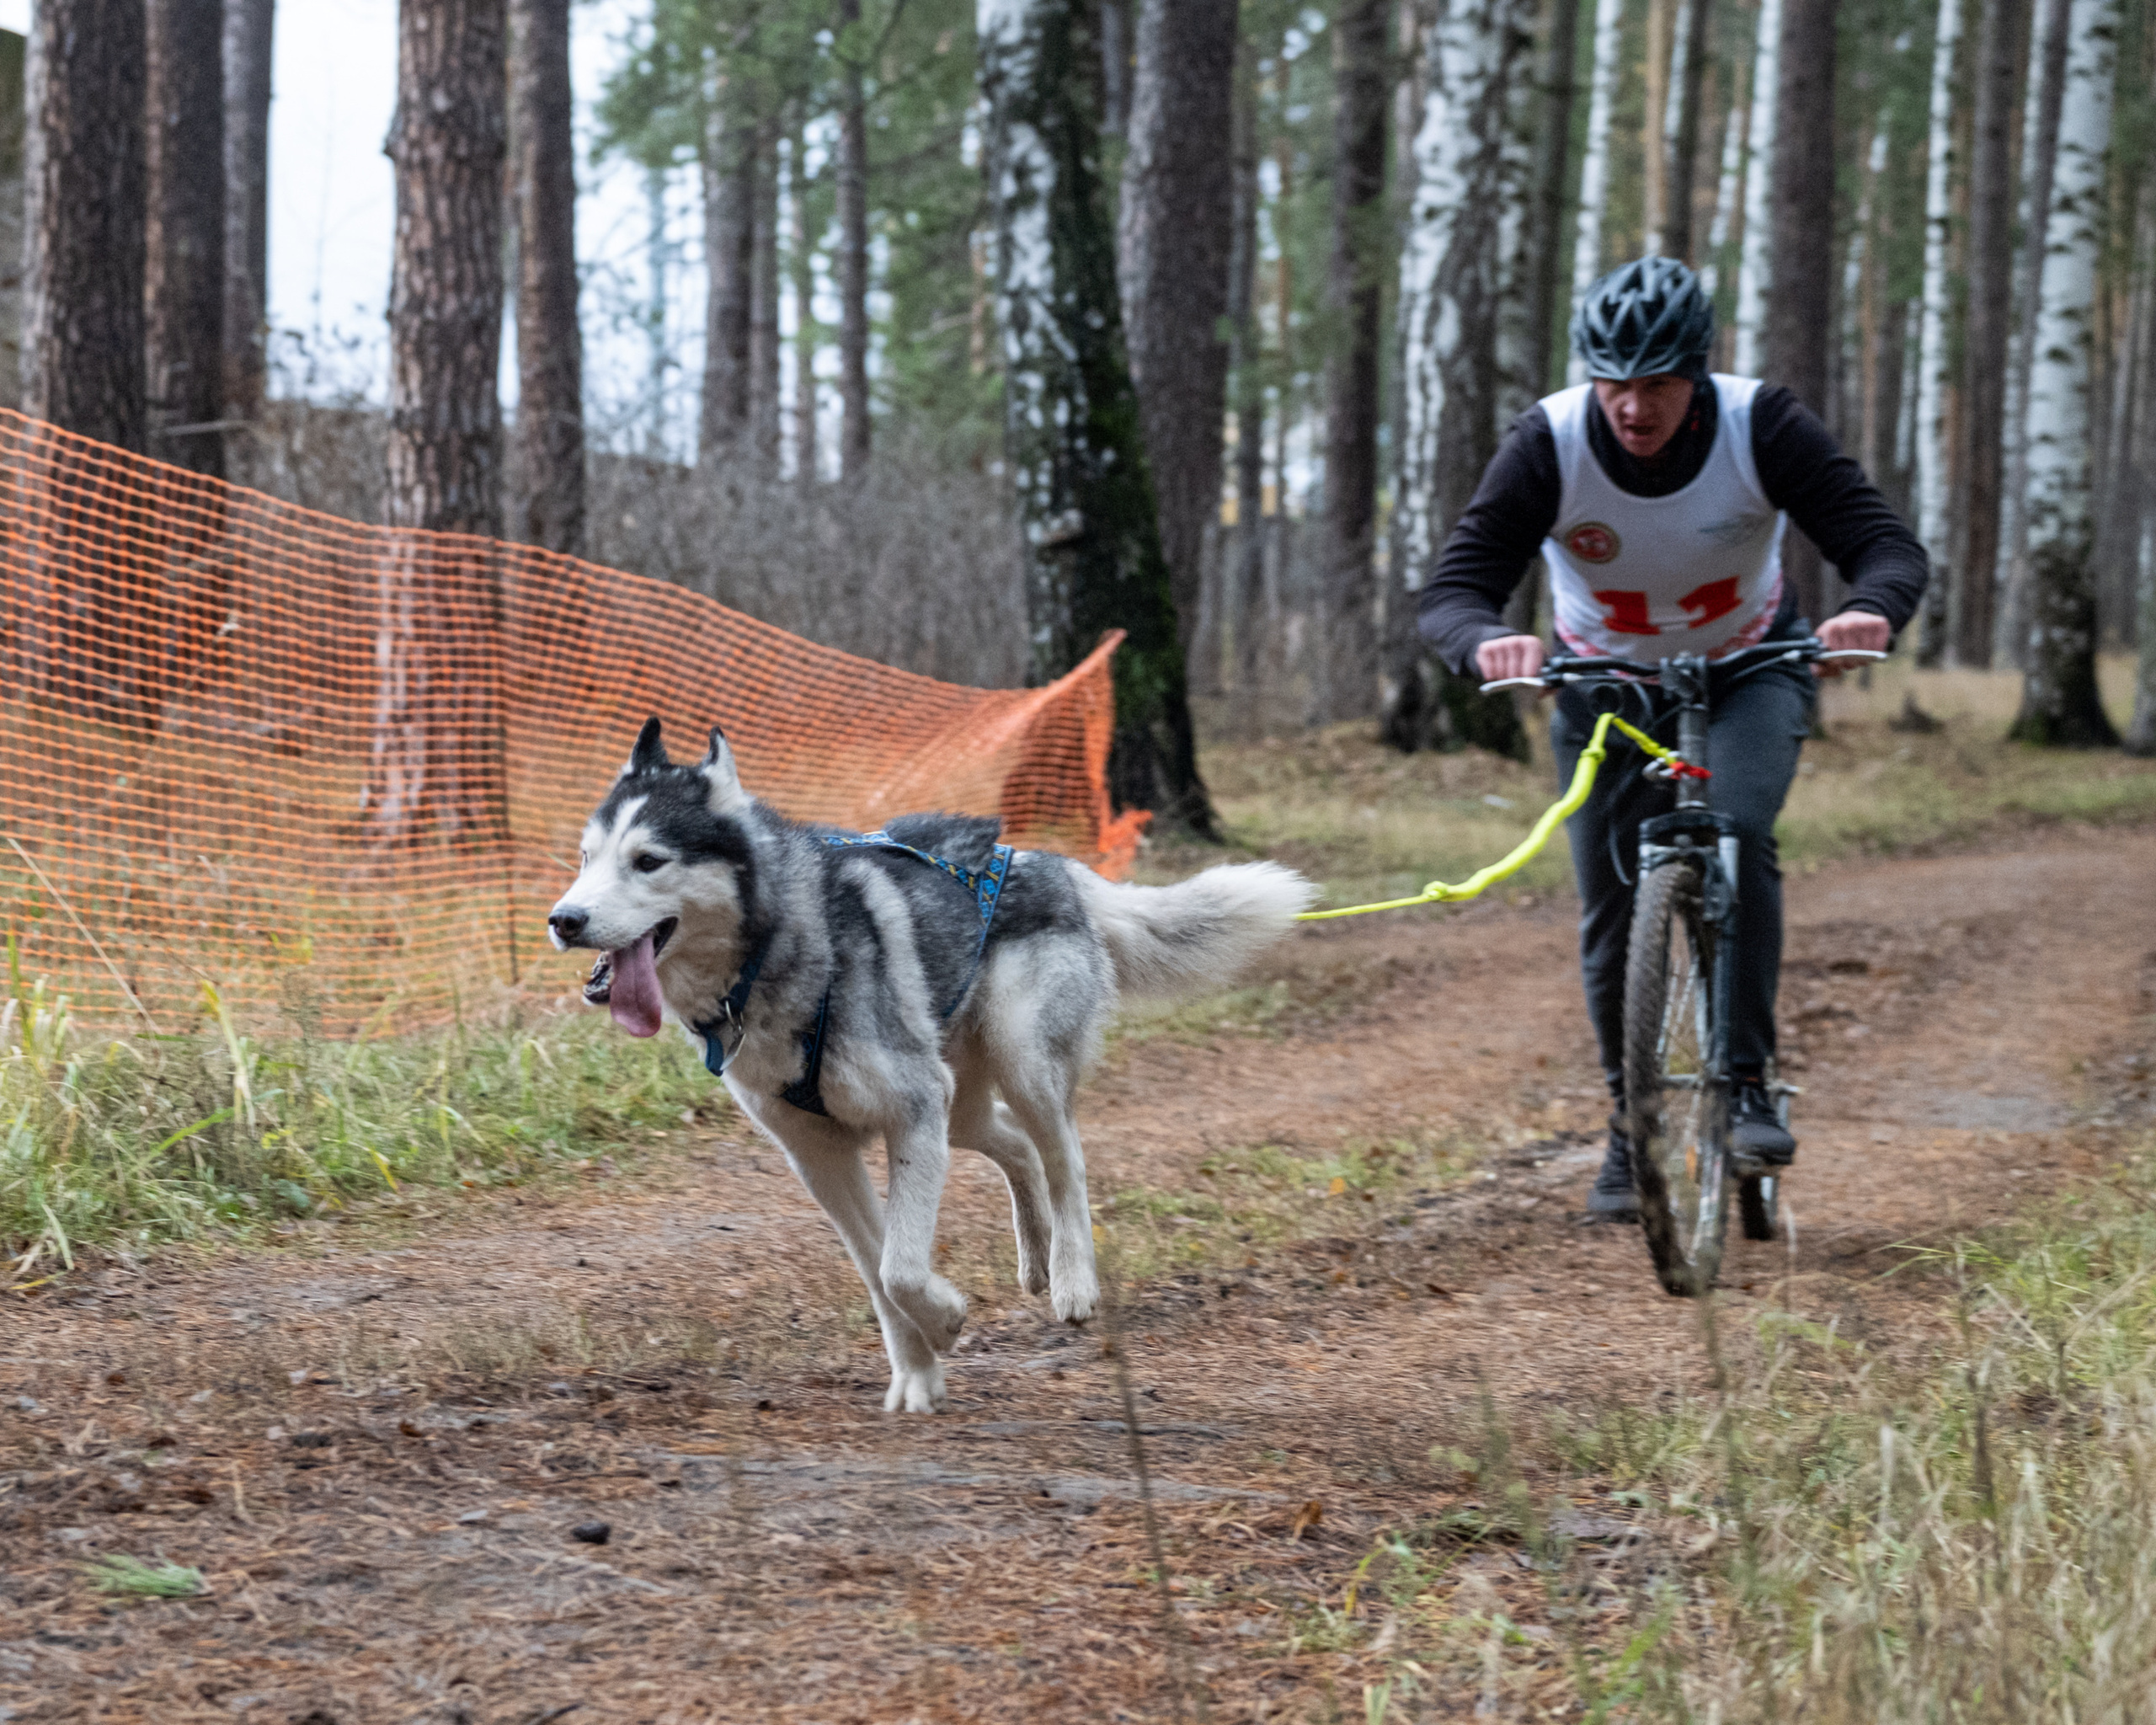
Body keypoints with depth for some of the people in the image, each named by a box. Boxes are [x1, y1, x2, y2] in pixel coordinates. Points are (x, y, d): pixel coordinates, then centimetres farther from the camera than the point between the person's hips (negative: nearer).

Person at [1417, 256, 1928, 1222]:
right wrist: (1487, 642, -56)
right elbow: (1449, 594, -31)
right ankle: (1631, 1126, 18)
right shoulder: (1549, 445, -26)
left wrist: (1871, 608, -54)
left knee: (1736, 834, -28)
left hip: (1749, 670, -1)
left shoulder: (1762, 427, -26)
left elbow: (1886, 542, -30)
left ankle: (1748, 1086, -18)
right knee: (1613, 915, -3)